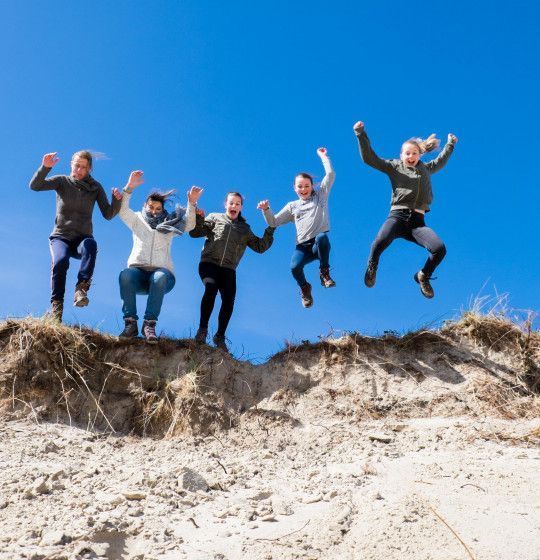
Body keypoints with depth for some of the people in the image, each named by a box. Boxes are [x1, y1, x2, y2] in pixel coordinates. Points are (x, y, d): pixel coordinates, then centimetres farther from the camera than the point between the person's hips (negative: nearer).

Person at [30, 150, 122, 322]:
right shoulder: (62, 181, 2)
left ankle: (81, 289, -46)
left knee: (90, 244, -37)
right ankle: (56, 304, -30)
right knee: (60, 261, -34)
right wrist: (45, 167, -28)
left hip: (82, 238, 1)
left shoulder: (95, 188, 5)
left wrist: (117, 200, -20)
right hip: (60, 237, 0)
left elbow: (108, 214, 0)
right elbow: (35, 186, -11)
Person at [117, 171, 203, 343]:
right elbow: (122, 210, 4)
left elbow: (189, 224, 3)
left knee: (160, 277, -39)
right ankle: (130, 323, -34)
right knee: (125, 275, -36)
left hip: (162, 273, 0)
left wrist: (192, 204, -13)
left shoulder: (169, 224, 19)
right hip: (138, 271, 1)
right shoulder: (137, 220, 21)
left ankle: (149, 324, -39)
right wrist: (129, 187, -10)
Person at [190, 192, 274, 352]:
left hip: (228, 269, 2)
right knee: (211, 288, -31)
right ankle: (202, 329, -22)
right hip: (209, 263, -2)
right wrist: (198, 219, -11)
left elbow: (260, 247, 18)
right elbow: (194, 232, 6)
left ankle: (220, 336, -5)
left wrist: (270, 231, 7)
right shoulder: (215, 218, 15)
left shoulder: (245, 229, 22)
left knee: (229, 300, -18)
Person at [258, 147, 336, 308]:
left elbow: (330, 174, 8)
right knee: (295, 267, -31)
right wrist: (266, 210, 0)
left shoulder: (320, 195, 16)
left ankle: (325, 273, -18)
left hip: (320, 245, -2)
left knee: (322, 237, -41)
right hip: (303, 246, 2)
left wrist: (323, 156, 13)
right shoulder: (292, 206, 20)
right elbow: (273, 222, 17)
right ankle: (304, 288, 6)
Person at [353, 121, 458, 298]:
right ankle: (372, 267, 1)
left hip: (417, 221, 3)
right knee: (380, 241, -36)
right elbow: (369, 158, 5)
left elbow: (440, 162, 47)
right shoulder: (394, 167, 13)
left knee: (440, 248, -23)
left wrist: (450, 144, 55)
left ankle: (423, 276, 10)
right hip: (397, 216, -3)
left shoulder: (425, 169, 25)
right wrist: (361, 135, -5)